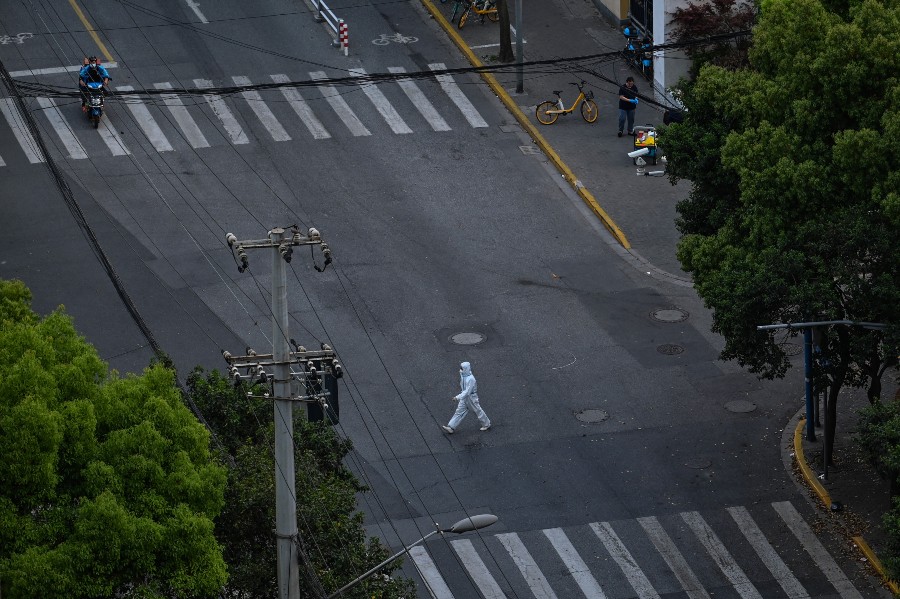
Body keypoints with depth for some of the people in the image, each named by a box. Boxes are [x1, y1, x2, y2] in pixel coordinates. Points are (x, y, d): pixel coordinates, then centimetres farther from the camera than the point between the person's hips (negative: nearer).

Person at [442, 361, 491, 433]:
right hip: (464, 397, 8)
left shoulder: (471, 379, -30)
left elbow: (467, 391, -31)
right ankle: (451, 428, 4)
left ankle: (486, 424, 32)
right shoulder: (463, 376, -3)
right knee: (459, 412, 5)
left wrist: (458, 397, -34)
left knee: (477, 411, 11)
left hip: (471, 398, -8)